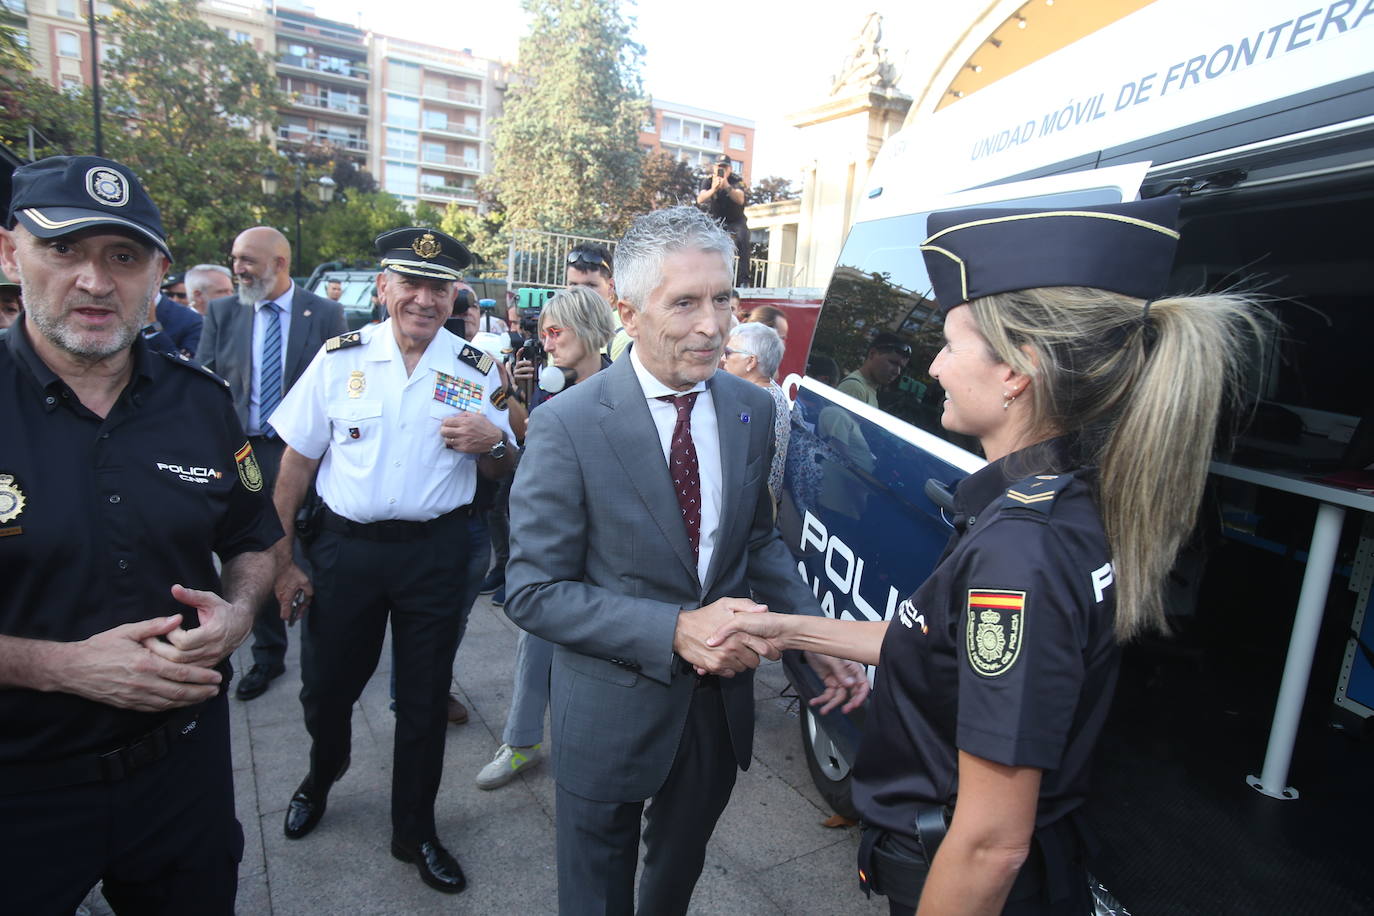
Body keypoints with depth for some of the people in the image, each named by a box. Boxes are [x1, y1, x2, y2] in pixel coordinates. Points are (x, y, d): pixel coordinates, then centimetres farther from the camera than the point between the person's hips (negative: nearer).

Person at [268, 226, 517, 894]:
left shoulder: (477, 370, -2)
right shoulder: (339, 357, -3)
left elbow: (502, 470, 6)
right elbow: (296, 463, 1)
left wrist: (493, 442, -17)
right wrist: (281, 561, -1)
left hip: (436, 552, 0)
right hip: (345, 545, 1)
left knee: (425, 701, 11)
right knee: (325, 686, 15)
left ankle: (415, 832, 35)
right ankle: (321, 777, 51)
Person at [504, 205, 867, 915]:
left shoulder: (751, 410, -5)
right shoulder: (568, 426, -22)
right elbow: (534, 592, -19)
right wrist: (675, 629, -29)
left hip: (721, 699, 5)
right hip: (612, 714, -4)